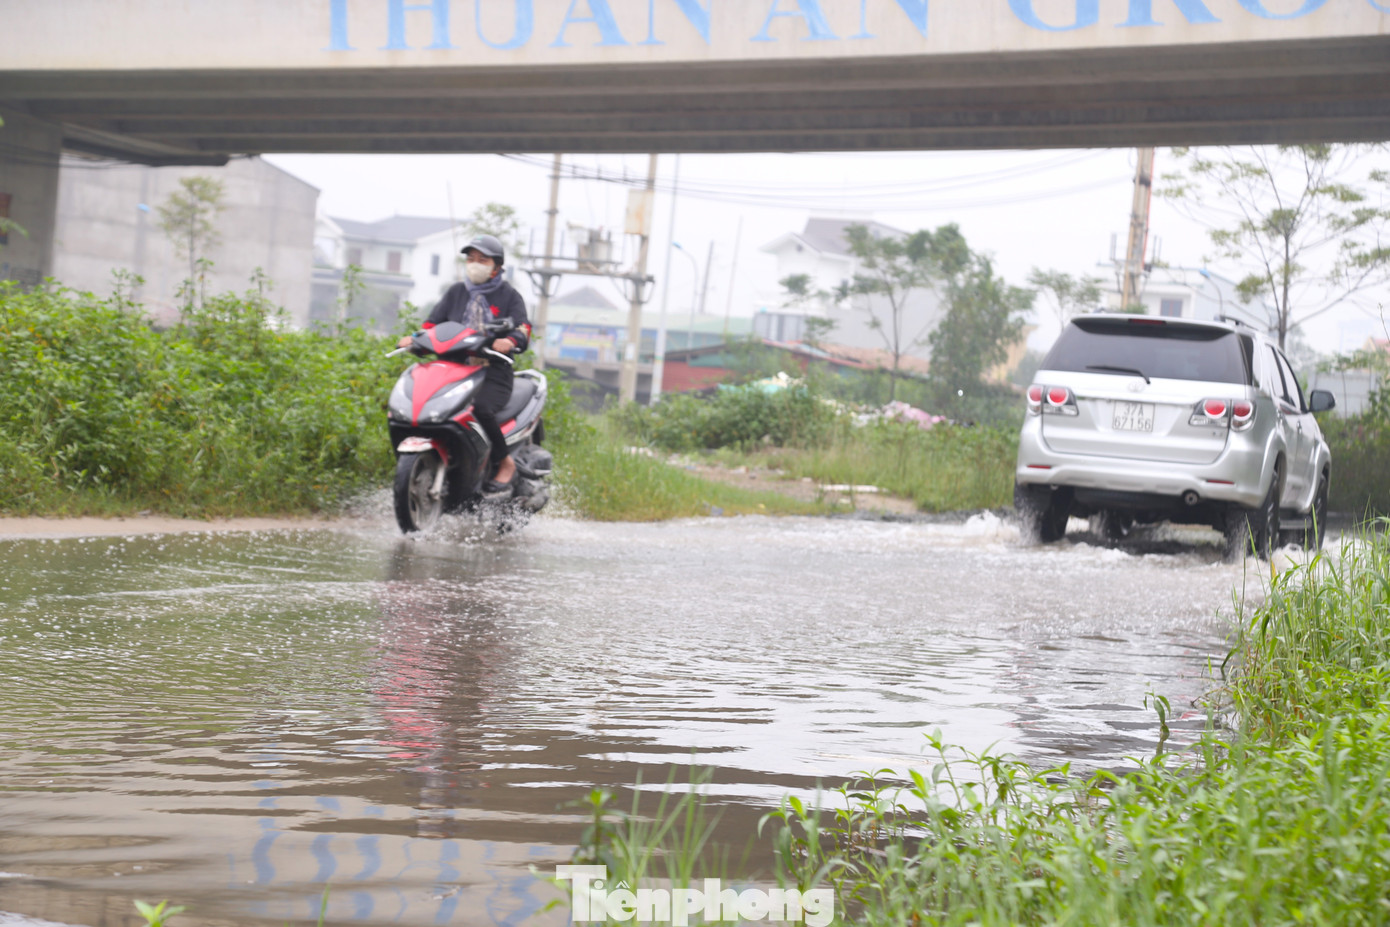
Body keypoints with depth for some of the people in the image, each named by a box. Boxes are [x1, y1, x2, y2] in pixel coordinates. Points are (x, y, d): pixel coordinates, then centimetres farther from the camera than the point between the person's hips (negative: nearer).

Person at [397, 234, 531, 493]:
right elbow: (433, 324, 14)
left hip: (493, 375, -4)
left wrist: (509, 341, -30)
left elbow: (523, 331, -6)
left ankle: (505, 463, -17)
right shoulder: (455, 293, 21)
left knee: (479, 407, -36)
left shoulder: (509, 296, 8)